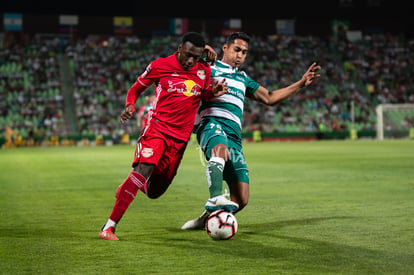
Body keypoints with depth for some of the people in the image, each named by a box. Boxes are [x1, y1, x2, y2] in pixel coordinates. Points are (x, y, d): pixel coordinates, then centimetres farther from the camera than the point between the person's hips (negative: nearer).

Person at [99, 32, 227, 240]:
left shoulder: (204, 71, 6)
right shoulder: (160, 66, -2)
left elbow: (204, 94, 24)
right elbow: (135, 89, 9)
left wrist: (213, 92, 0)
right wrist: (130, 106, -11)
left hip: (180, 138, 4)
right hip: (156, 128, -4)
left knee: (153, 191, 5)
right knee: (144, 168, -29)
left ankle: (127, 187, 42)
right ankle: (109, 227, -25)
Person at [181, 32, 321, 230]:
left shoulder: (242, 78, 33)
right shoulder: (210, 69, 14)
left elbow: (269, 98, 36)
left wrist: (301, 83, 31)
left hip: (234, 135, 6)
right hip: (212, 124, -6)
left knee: (241, 200, -5)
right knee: (220, 148, -44)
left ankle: (205, 219, 14)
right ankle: (215, 198, -57)